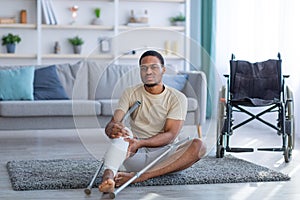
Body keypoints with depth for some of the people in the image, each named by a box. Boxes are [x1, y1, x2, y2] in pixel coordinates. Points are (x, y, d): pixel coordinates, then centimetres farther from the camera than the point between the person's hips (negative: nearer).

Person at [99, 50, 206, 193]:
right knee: (122, 132, -28)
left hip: (164, 153, 0)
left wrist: (140, 143, -29)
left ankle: (136, 176, -41)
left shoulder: (177, 98, 0)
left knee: (198, 145, -28)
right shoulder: (130, 93, 5)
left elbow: (170, 135, -12)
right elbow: (113, 122, -8)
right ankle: (108, 176, -55)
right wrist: (112, 129, -35)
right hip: (135, 155, 1)